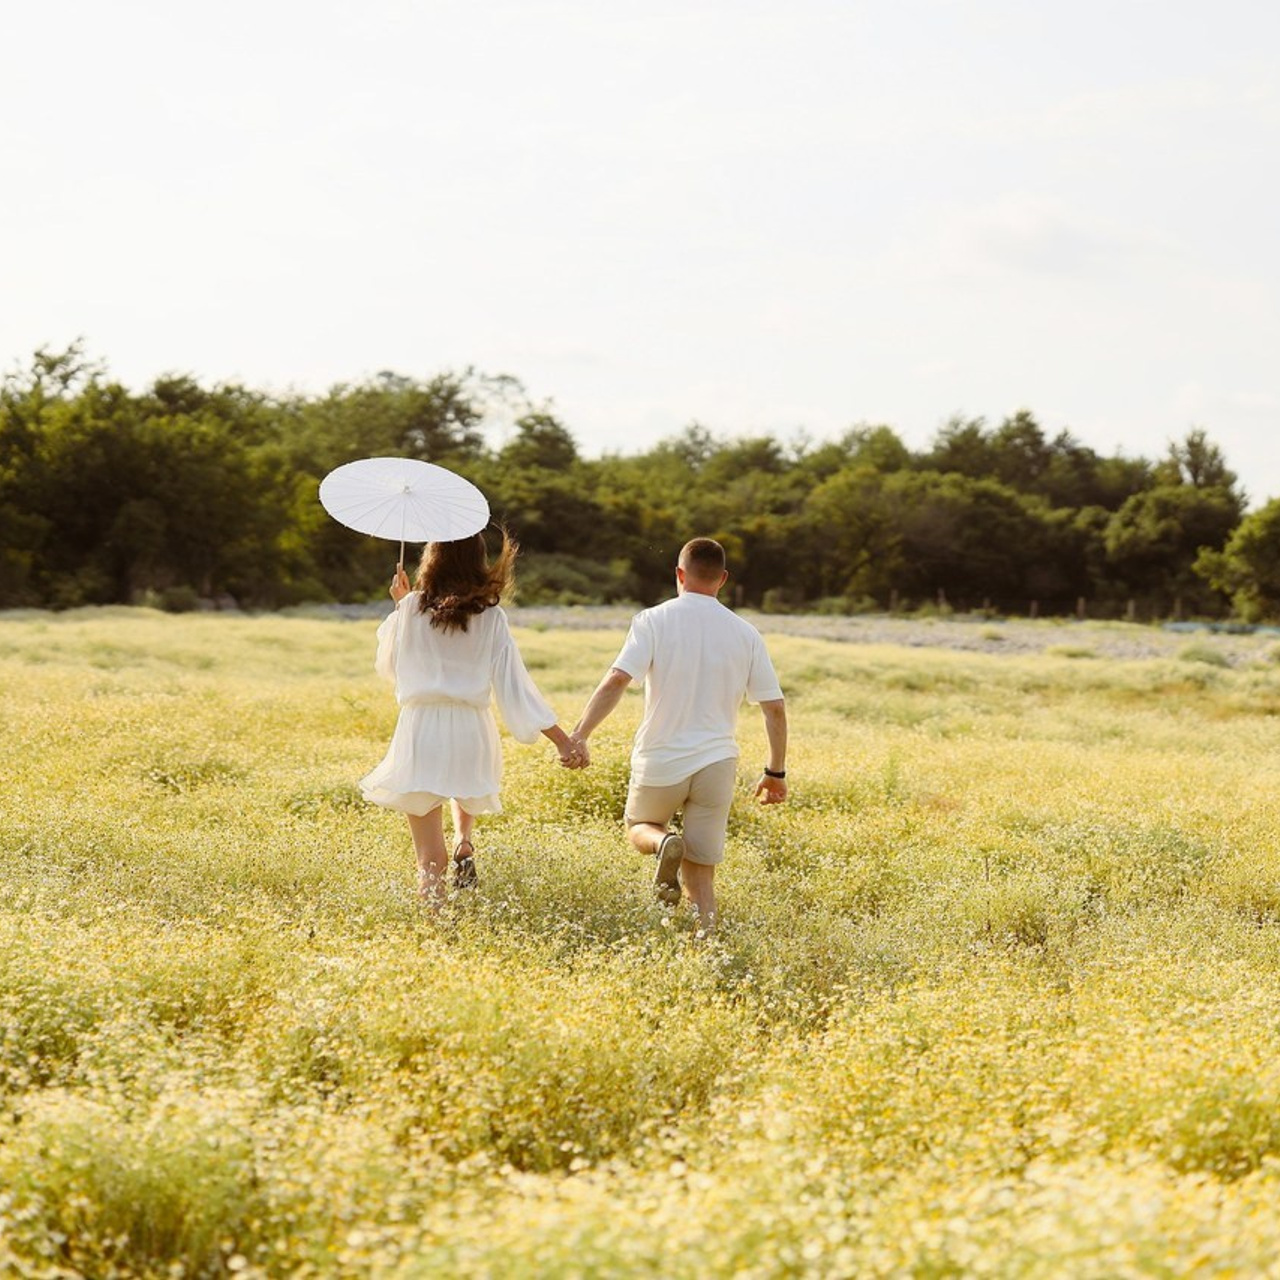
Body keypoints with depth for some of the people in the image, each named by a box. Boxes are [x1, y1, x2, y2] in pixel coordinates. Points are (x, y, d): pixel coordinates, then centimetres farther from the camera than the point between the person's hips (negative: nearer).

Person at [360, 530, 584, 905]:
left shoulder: (411, 607, 1)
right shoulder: (491, 617, 2)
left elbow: (387, 663, 16)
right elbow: (515, 685, -2)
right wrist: (562, 739, -1)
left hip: (419, 730, -1)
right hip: (472, 733, 1)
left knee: (431, 858, 2)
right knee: (467, 785, 39)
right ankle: (463, 841, 17)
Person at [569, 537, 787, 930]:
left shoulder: (654, 621, -5)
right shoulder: (745, 633, 4)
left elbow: (616, 680, -18)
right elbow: (775, 708, 5)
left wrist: (580, 733, -17)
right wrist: (775, 772, 14)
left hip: (660, 761, -2)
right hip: (717, 764, 2)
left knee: (639, 827, 25)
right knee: (700, 874, 8)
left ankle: (664, 843, -9)